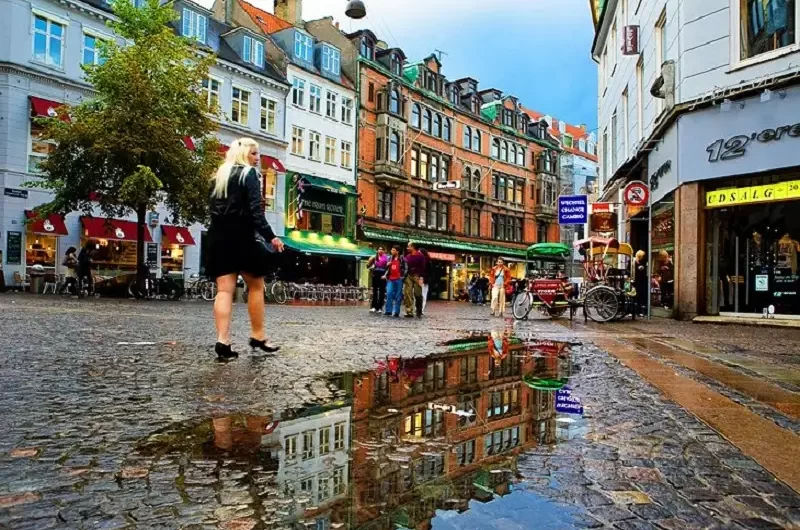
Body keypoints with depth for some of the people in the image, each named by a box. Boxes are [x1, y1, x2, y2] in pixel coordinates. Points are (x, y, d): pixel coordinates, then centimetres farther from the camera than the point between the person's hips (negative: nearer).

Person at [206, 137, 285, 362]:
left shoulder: (219, 176, 19)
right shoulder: (249, 174, -4)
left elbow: (215, 209, 16)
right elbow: (255, 210, -15)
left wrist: (219, 233, 18)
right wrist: (270, 236, -19)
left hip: (219, 238, 6)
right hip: (242, 237, -6)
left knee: (224, 290, 0)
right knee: (256, 287, 7)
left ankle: (223, 342, -8)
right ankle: (258, 337, 13)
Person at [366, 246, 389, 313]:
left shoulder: (386, 258, 3)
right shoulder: (374, 257, 7)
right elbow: (368, 266, 7)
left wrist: (385, 275, -13)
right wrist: (371, 259, -8)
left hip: (382, 276, -1)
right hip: (375, 276, 2)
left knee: (382, 292, -1)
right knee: (374, 291, 4)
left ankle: (379, 307, 3)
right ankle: (373, 307, 6)